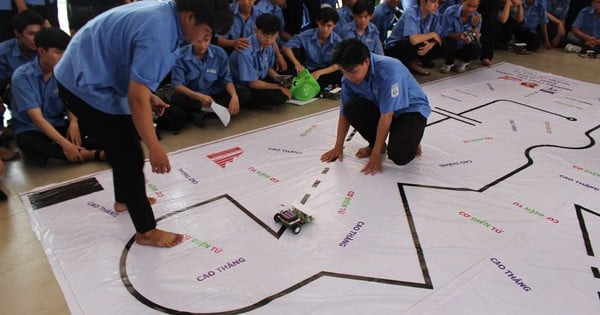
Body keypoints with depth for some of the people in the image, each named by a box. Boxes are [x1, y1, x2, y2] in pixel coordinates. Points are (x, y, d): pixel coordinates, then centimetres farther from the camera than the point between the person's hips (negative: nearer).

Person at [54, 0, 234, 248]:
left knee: (124, 145, 24)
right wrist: (155, 148, -27)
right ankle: (146, 231, 7)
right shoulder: (157, 34, -30)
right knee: (130, 156, -6)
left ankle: (125, 198, 45)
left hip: (89, 74, 10)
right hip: (86, 85, -10)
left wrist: (150, 96, 12)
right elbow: (137, 99, -32)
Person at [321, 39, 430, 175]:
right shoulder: (349, 77, -15)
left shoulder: (389, 69, -33)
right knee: (351, 108, -23)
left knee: (399, 155, -30)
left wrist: (376, 153, -27)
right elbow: (345, 112, -5)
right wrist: (338, 147, -2)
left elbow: (386, 115, -31)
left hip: (412, 109, -5)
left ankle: (410, 141, 6)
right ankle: (379, 144, 0)